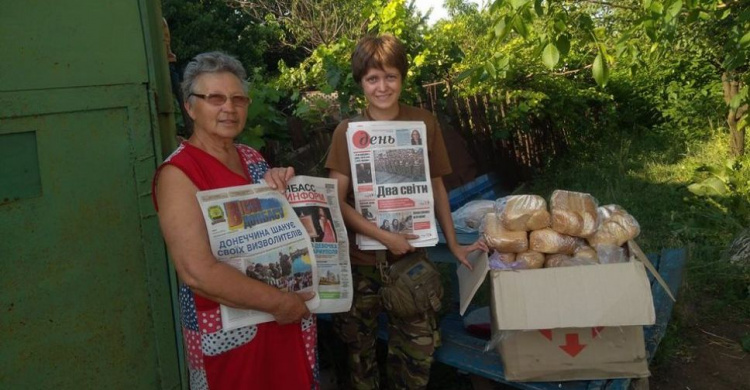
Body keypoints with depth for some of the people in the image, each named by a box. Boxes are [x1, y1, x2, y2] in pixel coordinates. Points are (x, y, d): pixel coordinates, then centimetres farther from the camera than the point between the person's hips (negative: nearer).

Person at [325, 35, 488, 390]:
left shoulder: (424, 124, -1)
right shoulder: (347, 131, -5)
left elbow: (436, 187, 7)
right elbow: (337, 201, -9)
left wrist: (453, 244, 6)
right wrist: (384, 237, -19)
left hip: (411, 255, 1)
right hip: (361, 258, 0)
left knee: (418, 347, 4)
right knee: (359, 346, 12)